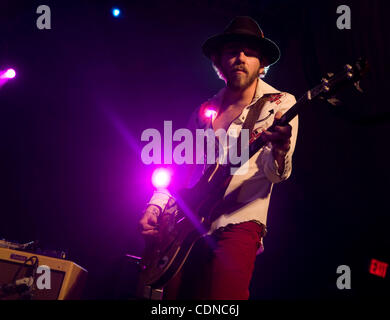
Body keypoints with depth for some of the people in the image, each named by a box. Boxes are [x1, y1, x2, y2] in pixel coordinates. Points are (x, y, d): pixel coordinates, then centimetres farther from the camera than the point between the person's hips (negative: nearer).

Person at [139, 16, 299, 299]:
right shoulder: (205, 111, 17)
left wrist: (279, 151, -33)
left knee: (223, 296, -21)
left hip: (238, 224, -5)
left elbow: (275, 173, -10)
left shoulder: (280, 104, 3)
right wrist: (155, 206, 6)